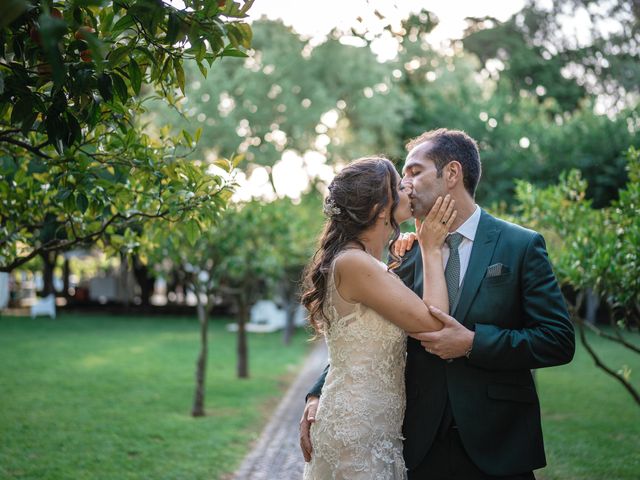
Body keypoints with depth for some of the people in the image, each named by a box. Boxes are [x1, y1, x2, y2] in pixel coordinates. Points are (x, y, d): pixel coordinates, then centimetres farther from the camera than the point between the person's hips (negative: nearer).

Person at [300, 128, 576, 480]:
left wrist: (473, 342, -18)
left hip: (498, 450, -3)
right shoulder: (407, 252, 6)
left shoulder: (521, 246, -4)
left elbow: (559, 340, -8)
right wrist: (319, 395, -7)